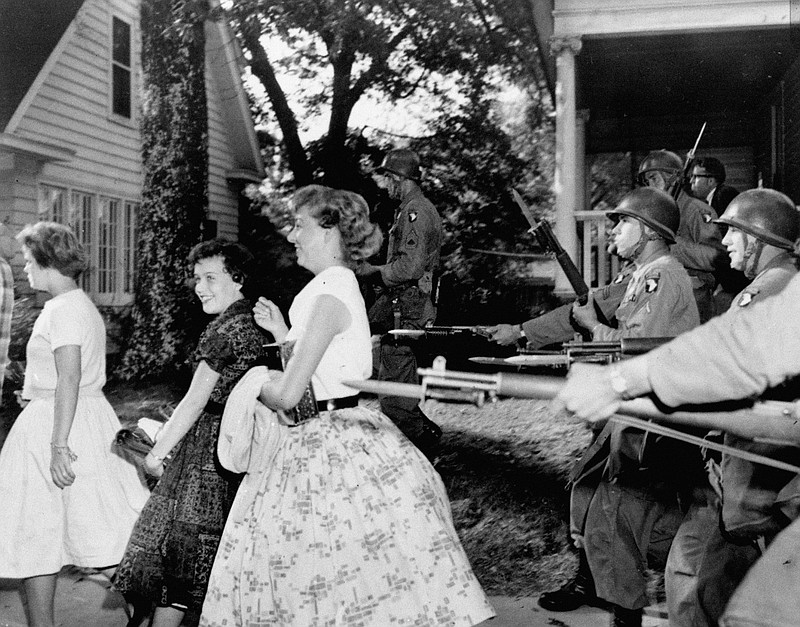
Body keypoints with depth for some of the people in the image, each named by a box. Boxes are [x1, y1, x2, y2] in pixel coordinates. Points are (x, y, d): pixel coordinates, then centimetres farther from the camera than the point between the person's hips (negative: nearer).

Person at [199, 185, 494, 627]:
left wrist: (258, 381, 2)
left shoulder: (330, 295, -17)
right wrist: (281, 331, 19)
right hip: (329, 439, 10)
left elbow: (287, 396, -20)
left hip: (328, 452, -10)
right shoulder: (337, 287, 13)